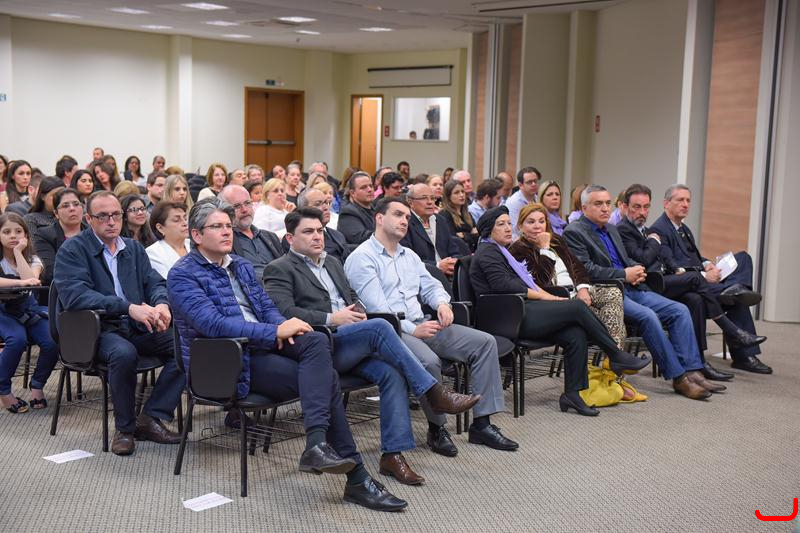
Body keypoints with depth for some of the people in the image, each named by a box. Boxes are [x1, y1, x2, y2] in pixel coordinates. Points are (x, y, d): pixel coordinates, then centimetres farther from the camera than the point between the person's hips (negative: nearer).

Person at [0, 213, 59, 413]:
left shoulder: (32, 259, 5)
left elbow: (32, 280, -18)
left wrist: (18, 251, -14)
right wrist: (20, 282, -36)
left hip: (28, 310, 3)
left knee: (52, 342, -23)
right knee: (17, 339, -33)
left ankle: (37, 385, 4)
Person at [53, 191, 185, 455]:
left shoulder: (133, 248, 18)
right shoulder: (72, 250, -1)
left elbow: (155, 283, 11)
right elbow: (74, 295, -17)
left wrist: (161, 304, -16)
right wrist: (129, 308, -25)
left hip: (138, 327, 6)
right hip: (97, 329, -5)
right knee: (124, 353, -37)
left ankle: (151, 418, -12)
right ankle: (125, 427, -16)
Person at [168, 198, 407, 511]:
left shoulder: (242, 266, 21)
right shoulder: (183, 275, -5)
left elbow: (266, 306, 20)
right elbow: (212, 323, -19)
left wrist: (281, 326, -7)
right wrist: (275, 331, -23)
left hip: (262, 344, 7)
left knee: (316, 340, -27)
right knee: (324, 377, -23)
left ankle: (317, 444, -37)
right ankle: (356, 478, -24)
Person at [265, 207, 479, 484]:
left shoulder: (333, 263, 28)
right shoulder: (279, 269, 3)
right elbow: (283, 311, -11)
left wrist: (357, 311, 4)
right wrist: (331, 319, -18)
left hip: (351, 343, 7)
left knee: (392, 373, -23)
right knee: (379, 326, -29)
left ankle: (393, 454, -21)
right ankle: (434, 392, -24)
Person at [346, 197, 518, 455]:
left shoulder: (409, 256, 23)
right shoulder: (362, 258, -4)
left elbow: (431, 286, 21)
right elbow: (375, 307, -14)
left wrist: (442, 303, -3)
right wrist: (411, 329, -21)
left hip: (421, 324, 8)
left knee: (484, 342, -6)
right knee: (428, 360, -36)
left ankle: (481, 424, -7)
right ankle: (437, 428, -13)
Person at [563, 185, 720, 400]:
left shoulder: (612, 229, 23)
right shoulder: (574, 232, -5)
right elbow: (586, 269, -16)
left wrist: (636, 271, 3)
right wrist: (624, 274, -13)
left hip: (631, 289, 9)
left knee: (680, 310, -8)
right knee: (647, 316, -30)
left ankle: (691, 372, -11)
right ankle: (678, 378, -20)